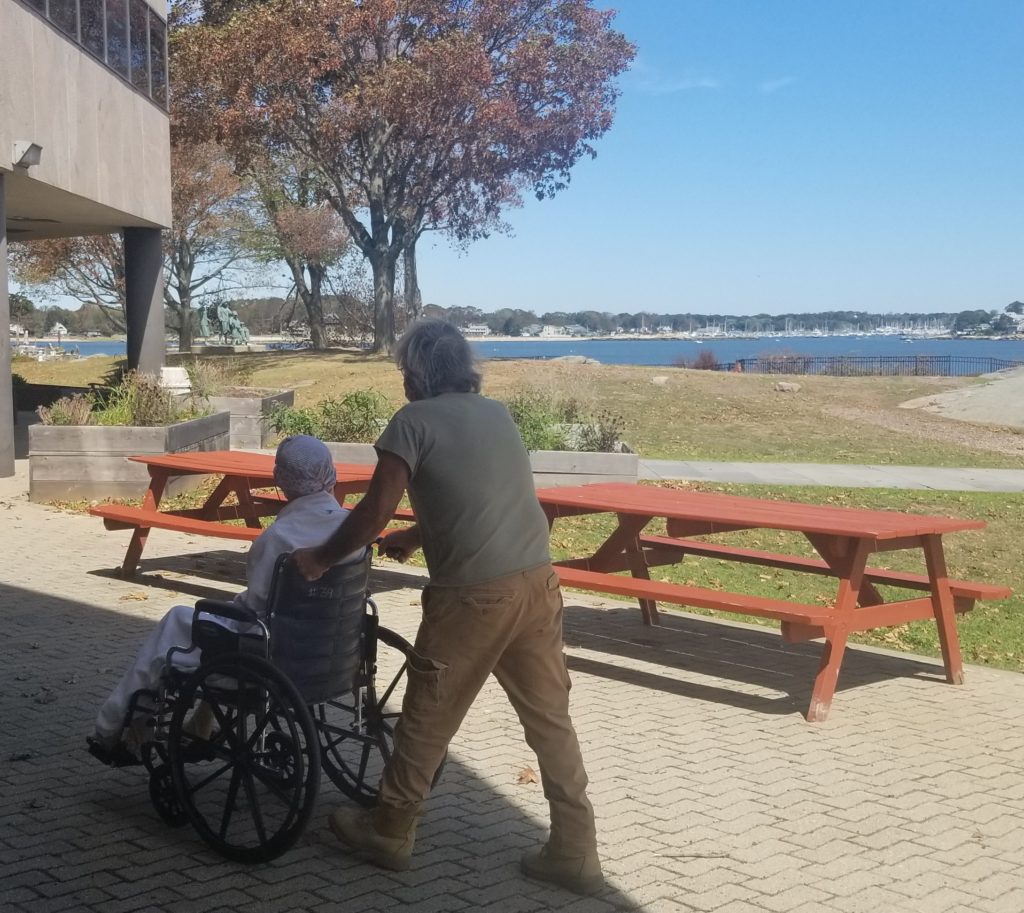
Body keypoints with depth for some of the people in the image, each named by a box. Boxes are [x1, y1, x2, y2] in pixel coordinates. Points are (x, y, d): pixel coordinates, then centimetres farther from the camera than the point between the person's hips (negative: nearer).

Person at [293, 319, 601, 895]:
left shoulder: (414, 421, -2)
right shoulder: (497, 413, 18)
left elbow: (374, 513, -5)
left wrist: (321, 559, 10)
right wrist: (413, 538, 40)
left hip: (474, 593, -6)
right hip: (537, 582, 6)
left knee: (428, 715, 11)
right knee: (551, 717, 12)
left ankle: (389, 833, 27)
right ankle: (575, 852, 17)